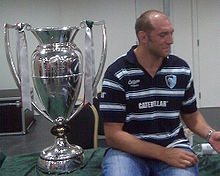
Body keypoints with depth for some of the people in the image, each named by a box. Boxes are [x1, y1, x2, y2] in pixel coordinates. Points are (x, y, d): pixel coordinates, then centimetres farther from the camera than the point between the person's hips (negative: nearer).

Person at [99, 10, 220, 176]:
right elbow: (113, 135, -11)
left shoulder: (182, 69, 4)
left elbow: (191, 115, 18)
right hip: (129, 150, -2)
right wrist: (164, 154, -17)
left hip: (173, 145, 2)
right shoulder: (116, 74, -9)